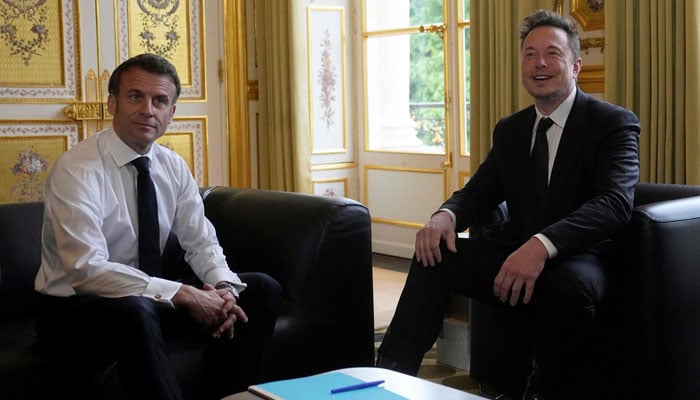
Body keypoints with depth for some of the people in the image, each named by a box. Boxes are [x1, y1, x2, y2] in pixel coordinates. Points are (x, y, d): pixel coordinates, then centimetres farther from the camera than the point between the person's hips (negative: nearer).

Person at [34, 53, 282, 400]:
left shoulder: (173, 166, 2)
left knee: (262, 290, -4)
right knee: (135, 311, -40)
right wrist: (183, 294, -30)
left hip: (151, 298, 7)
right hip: (75, 308, -7)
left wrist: (224, 287, -17)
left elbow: (202, 242, 6)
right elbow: (87, 269, -27)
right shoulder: (76, 170, -18)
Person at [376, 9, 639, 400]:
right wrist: (446, 216, -14)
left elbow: (616, 201, -21)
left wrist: (542, 245, -39)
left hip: (581, 257, -5)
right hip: (516, 250, 6)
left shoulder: (615, 123, -6)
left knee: (571, 283, -38)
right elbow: (480, 191, 13)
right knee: (434, 254, -12)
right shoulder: (509, 129, 14)